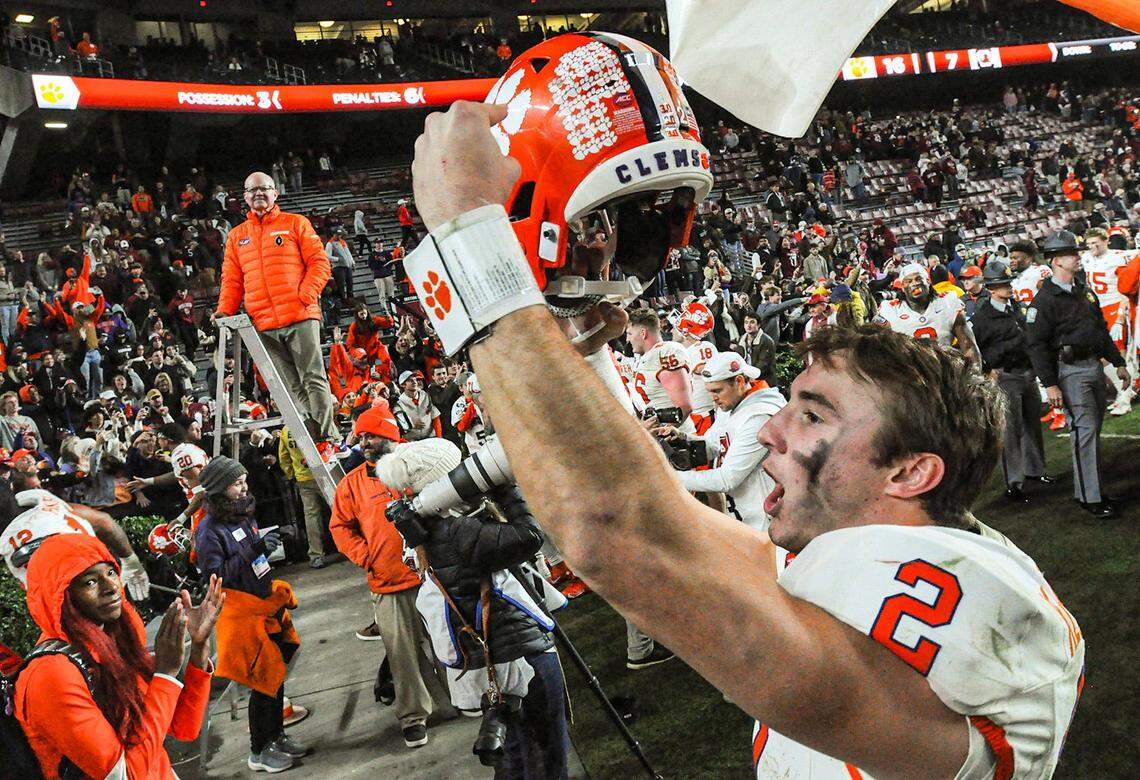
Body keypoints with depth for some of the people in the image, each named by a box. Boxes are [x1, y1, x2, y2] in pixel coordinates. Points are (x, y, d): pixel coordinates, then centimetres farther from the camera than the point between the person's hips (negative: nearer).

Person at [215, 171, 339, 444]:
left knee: (314, 378, -7)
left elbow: (319, 262, 2)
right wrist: (224, 310, -1)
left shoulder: (296, 223, 9)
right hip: (265, 325, 3)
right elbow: (231, 280, 16)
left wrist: (305, 295, -12)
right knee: (292, 387, 3)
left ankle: (328, 436, -7)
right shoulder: (236, 236, 19)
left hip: (300, 318, -3)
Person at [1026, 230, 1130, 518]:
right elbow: (1037, 344, -14)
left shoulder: (1084, 292, 16)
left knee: (1093, 429, 11)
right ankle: (1088, 497, -5)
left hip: (1095, 366, 8)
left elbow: (1102, 330, 24)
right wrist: (1050, 384, -18)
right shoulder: (1045, 298, -10)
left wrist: (1118, 363, 21)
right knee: (1085, 429, -10)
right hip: (1070, 370, -8)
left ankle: (1089, 486, 21)